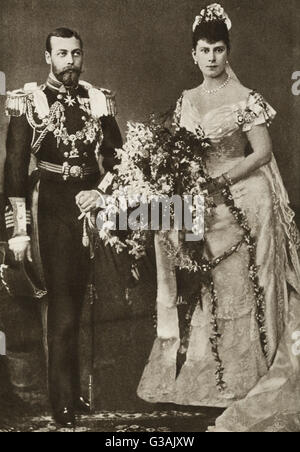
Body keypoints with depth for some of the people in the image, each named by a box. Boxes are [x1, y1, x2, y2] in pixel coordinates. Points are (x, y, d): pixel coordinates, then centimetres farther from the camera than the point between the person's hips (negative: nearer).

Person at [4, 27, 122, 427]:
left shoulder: (99, 100, 10)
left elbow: (117, 155, 12)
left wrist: (102, 191, -5)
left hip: (94, 203, 3)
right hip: (54, 209, -3)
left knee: (80, 302, 8)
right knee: (63, 309, -2)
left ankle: (73, 389, 21)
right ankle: (63, 402, 9)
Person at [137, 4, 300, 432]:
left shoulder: (245, 99, -7)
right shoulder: (186, 100, 10)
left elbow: (263, 153, -11)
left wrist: (220, 180, -18)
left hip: (240, 202, -5)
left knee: (235, 287, 1)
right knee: (199, 286, 8)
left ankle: (243, 376, 15)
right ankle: (199, 370, 20)